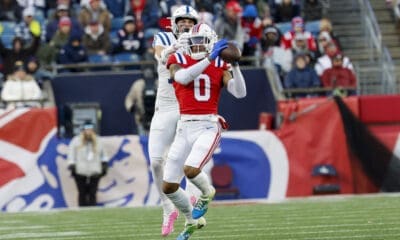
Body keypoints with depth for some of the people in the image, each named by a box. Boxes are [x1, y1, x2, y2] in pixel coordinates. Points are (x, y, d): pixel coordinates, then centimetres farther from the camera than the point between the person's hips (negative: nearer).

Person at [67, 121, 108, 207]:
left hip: (94, 173, 2)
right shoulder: (76, 141, 0)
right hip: (80, 173, -2)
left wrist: (104, 165, 18)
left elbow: (103, 155, 22)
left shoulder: (98, 141, 10)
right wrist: (72, 167, -3)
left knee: (93, 193, -3)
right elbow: (71, 155, 2)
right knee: (82, 193, 1)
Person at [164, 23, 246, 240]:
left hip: (208, 126, -3)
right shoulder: (178, 61, 6)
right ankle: (192, 220, 29)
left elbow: (240, 93, -6)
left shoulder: (219, 66, 5)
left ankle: (207, 193, 8)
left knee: (190, 169, -28)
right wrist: (210, 59, -24)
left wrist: (235, 65, -16)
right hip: (185, 128, 3)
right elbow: (184, 77, -18)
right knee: (169, 187, 3)